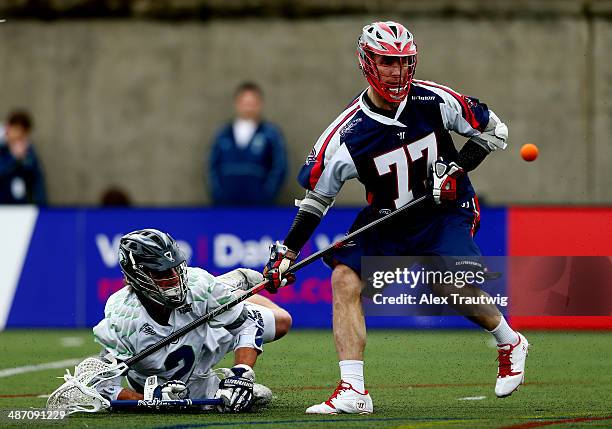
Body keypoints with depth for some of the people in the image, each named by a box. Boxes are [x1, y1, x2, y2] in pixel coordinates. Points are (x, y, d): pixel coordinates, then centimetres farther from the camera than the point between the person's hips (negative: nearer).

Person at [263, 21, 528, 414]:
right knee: (345, 277, -19)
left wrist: (457, 168, -13)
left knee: (453, 288, -24)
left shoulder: (434, 101, -14)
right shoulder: (346, 134, -14)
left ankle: (510, 343, 7)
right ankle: (353, 391, -18)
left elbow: (494, 130, 1)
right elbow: (317, 197, -3)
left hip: (444, 211, -2)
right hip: (387, 218, 2)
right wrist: (287, 252, -10)